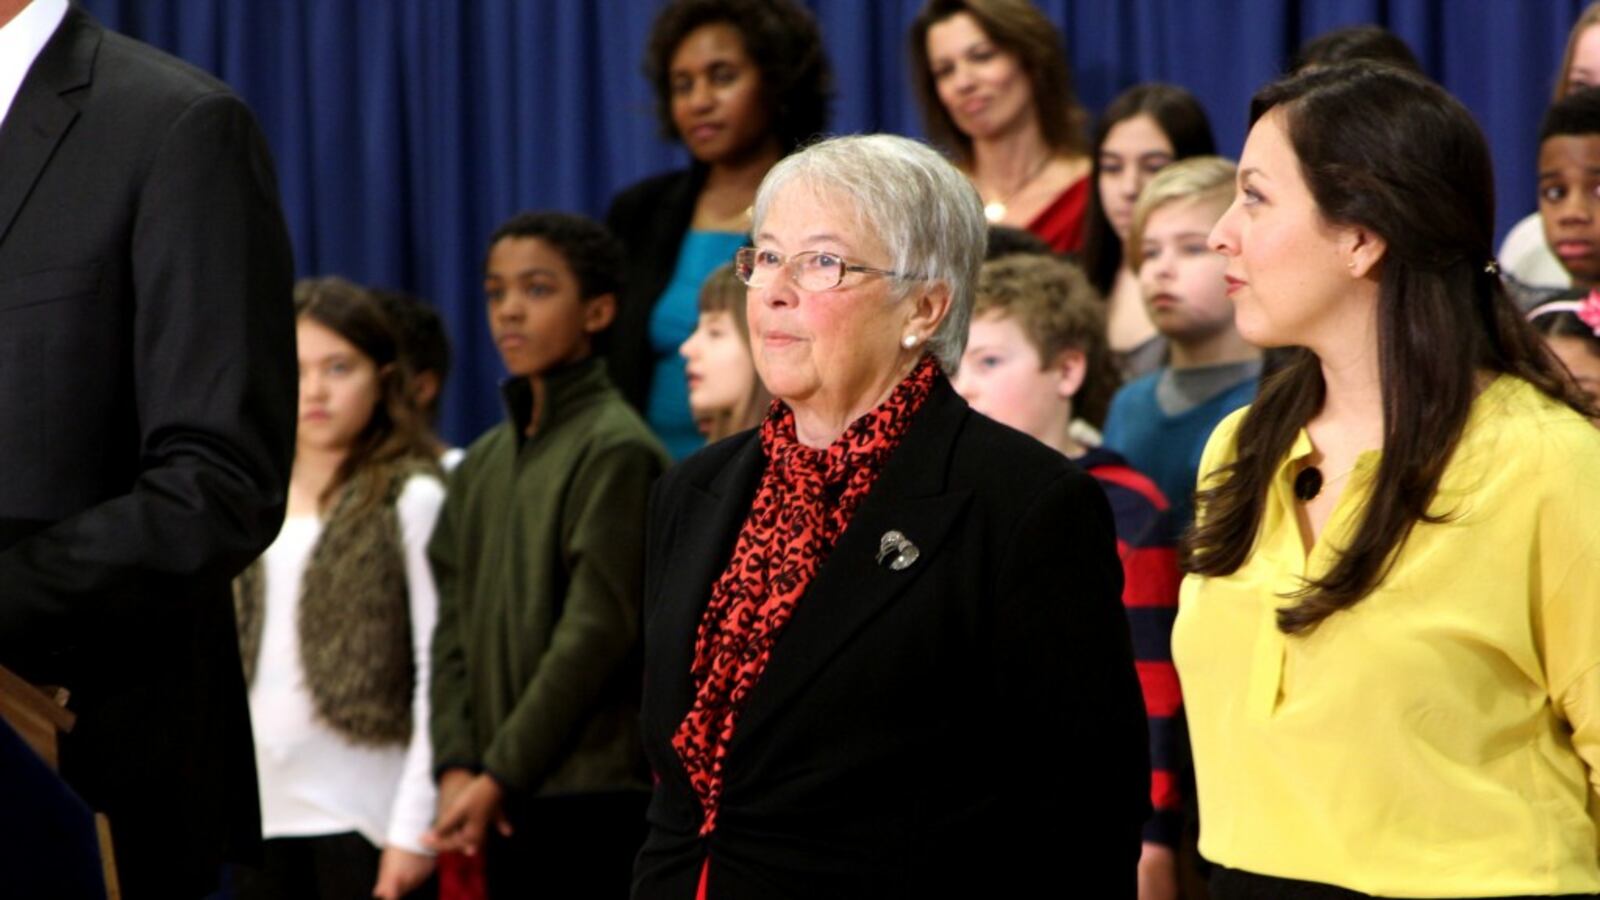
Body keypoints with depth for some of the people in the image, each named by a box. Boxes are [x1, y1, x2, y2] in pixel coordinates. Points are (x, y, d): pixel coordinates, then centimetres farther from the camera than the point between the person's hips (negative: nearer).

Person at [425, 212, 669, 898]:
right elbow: (454, 628, 11)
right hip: (508, 803, 7)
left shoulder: (616, 451, -7)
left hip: (595, 797, -7)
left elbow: (599, 632, -12)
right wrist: (456, 767, -3)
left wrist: (499, 777, -11)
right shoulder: (482, 465, 14)